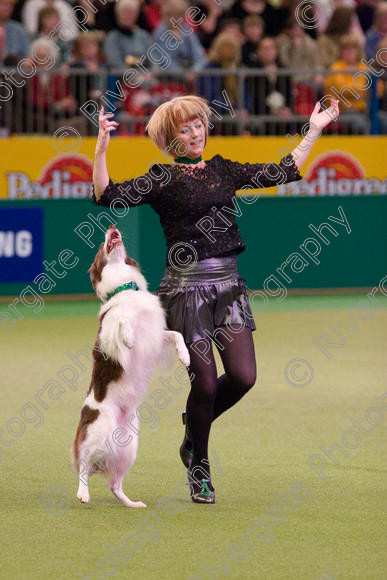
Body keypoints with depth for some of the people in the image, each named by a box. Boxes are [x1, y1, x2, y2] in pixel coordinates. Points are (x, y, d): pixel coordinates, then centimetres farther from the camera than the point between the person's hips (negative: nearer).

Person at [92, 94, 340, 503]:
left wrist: (314, 131, 18)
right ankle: (199, 468, 15)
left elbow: (283, 172, 19)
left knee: (243, 377, -7)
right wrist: (101, 149, -25)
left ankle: (195, 429, 23)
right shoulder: (161, 179, -1)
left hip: (228, 285, 5)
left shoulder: (223, 170, 14)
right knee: (205, 381, -6)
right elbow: (107, 195, -13)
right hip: (186, 285, -5)